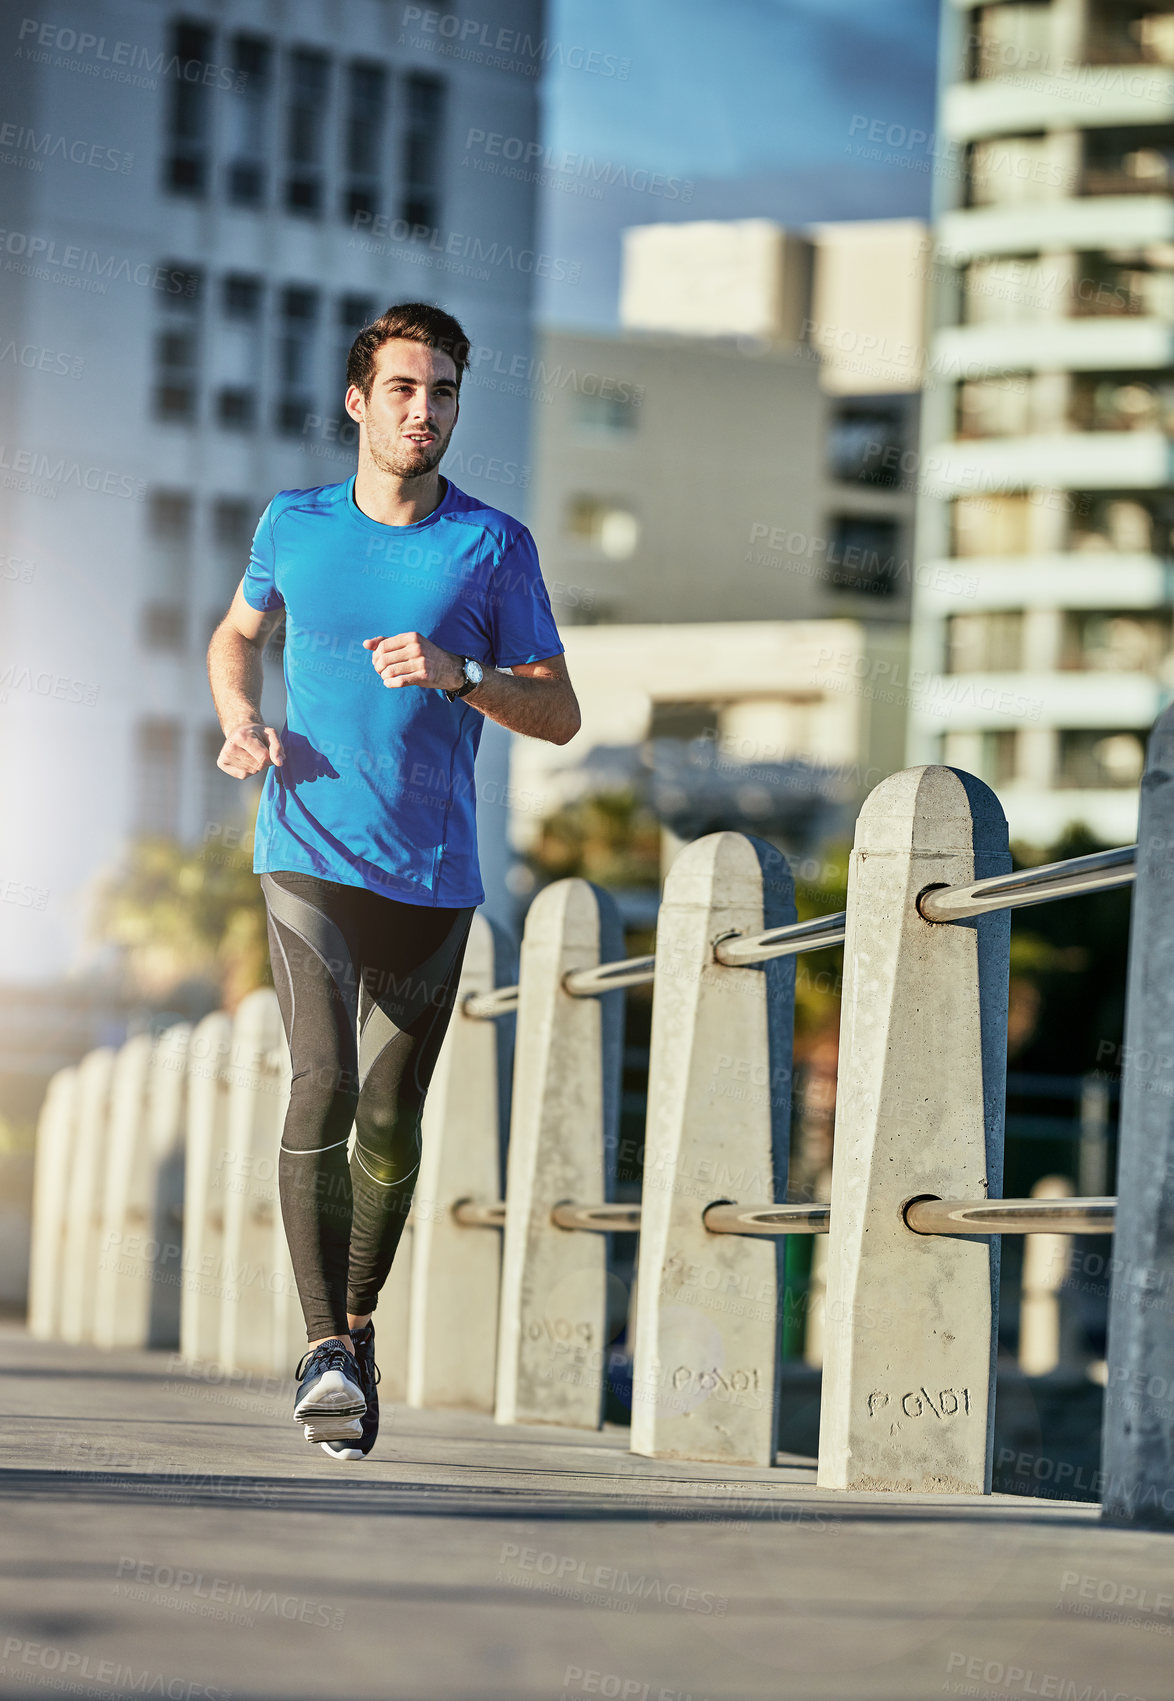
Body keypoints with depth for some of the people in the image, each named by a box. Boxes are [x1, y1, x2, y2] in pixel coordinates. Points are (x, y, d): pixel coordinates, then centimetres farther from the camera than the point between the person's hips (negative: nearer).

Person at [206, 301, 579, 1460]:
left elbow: (560, 715, 0)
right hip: (310, 855, -1)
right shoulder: (294, 526, 5)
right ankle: (324, 1348, -19)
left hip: (434, 876, 1)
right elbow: (236, 636, 24)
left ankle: (358, 1320, 28)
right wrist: (241, 725, 4)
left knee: (392, 1122, 7)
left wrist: (458, 675, -17)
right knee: (323, 1083, -19)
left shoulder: (494, 546, 0)